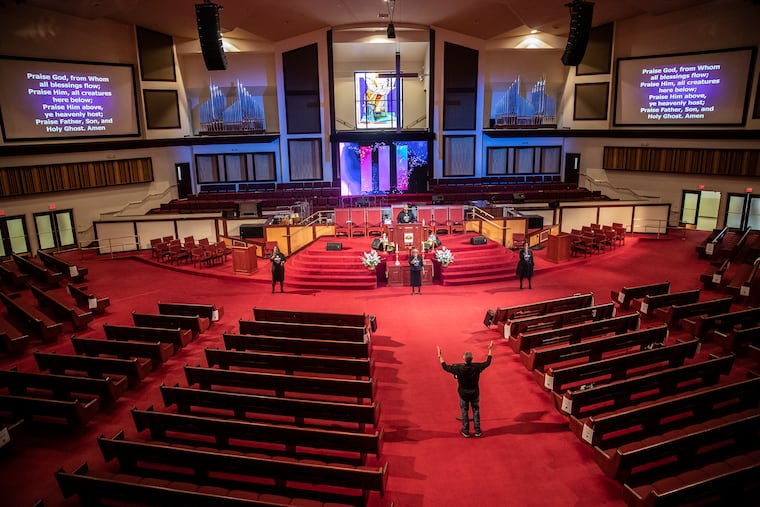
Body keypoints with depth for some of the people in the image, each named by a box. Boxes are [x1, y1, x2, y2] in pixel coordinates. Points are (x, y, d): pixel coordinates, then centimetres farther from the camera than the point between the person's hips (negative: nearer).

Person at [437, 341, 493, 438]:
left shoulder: (458, 367, -24)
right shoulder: (476, 367, -20)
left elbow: (445, 367, -13)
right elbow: (487, 363, -3)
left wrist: (440, 356, -4)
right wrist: (490, 350, 7)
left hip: (463, 394, -1)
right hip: (475, 393, 1)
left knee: (464, 412, 15)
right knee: (476, 411, 18)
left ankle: (466, 432, 26)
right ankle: (477, 431, 26)